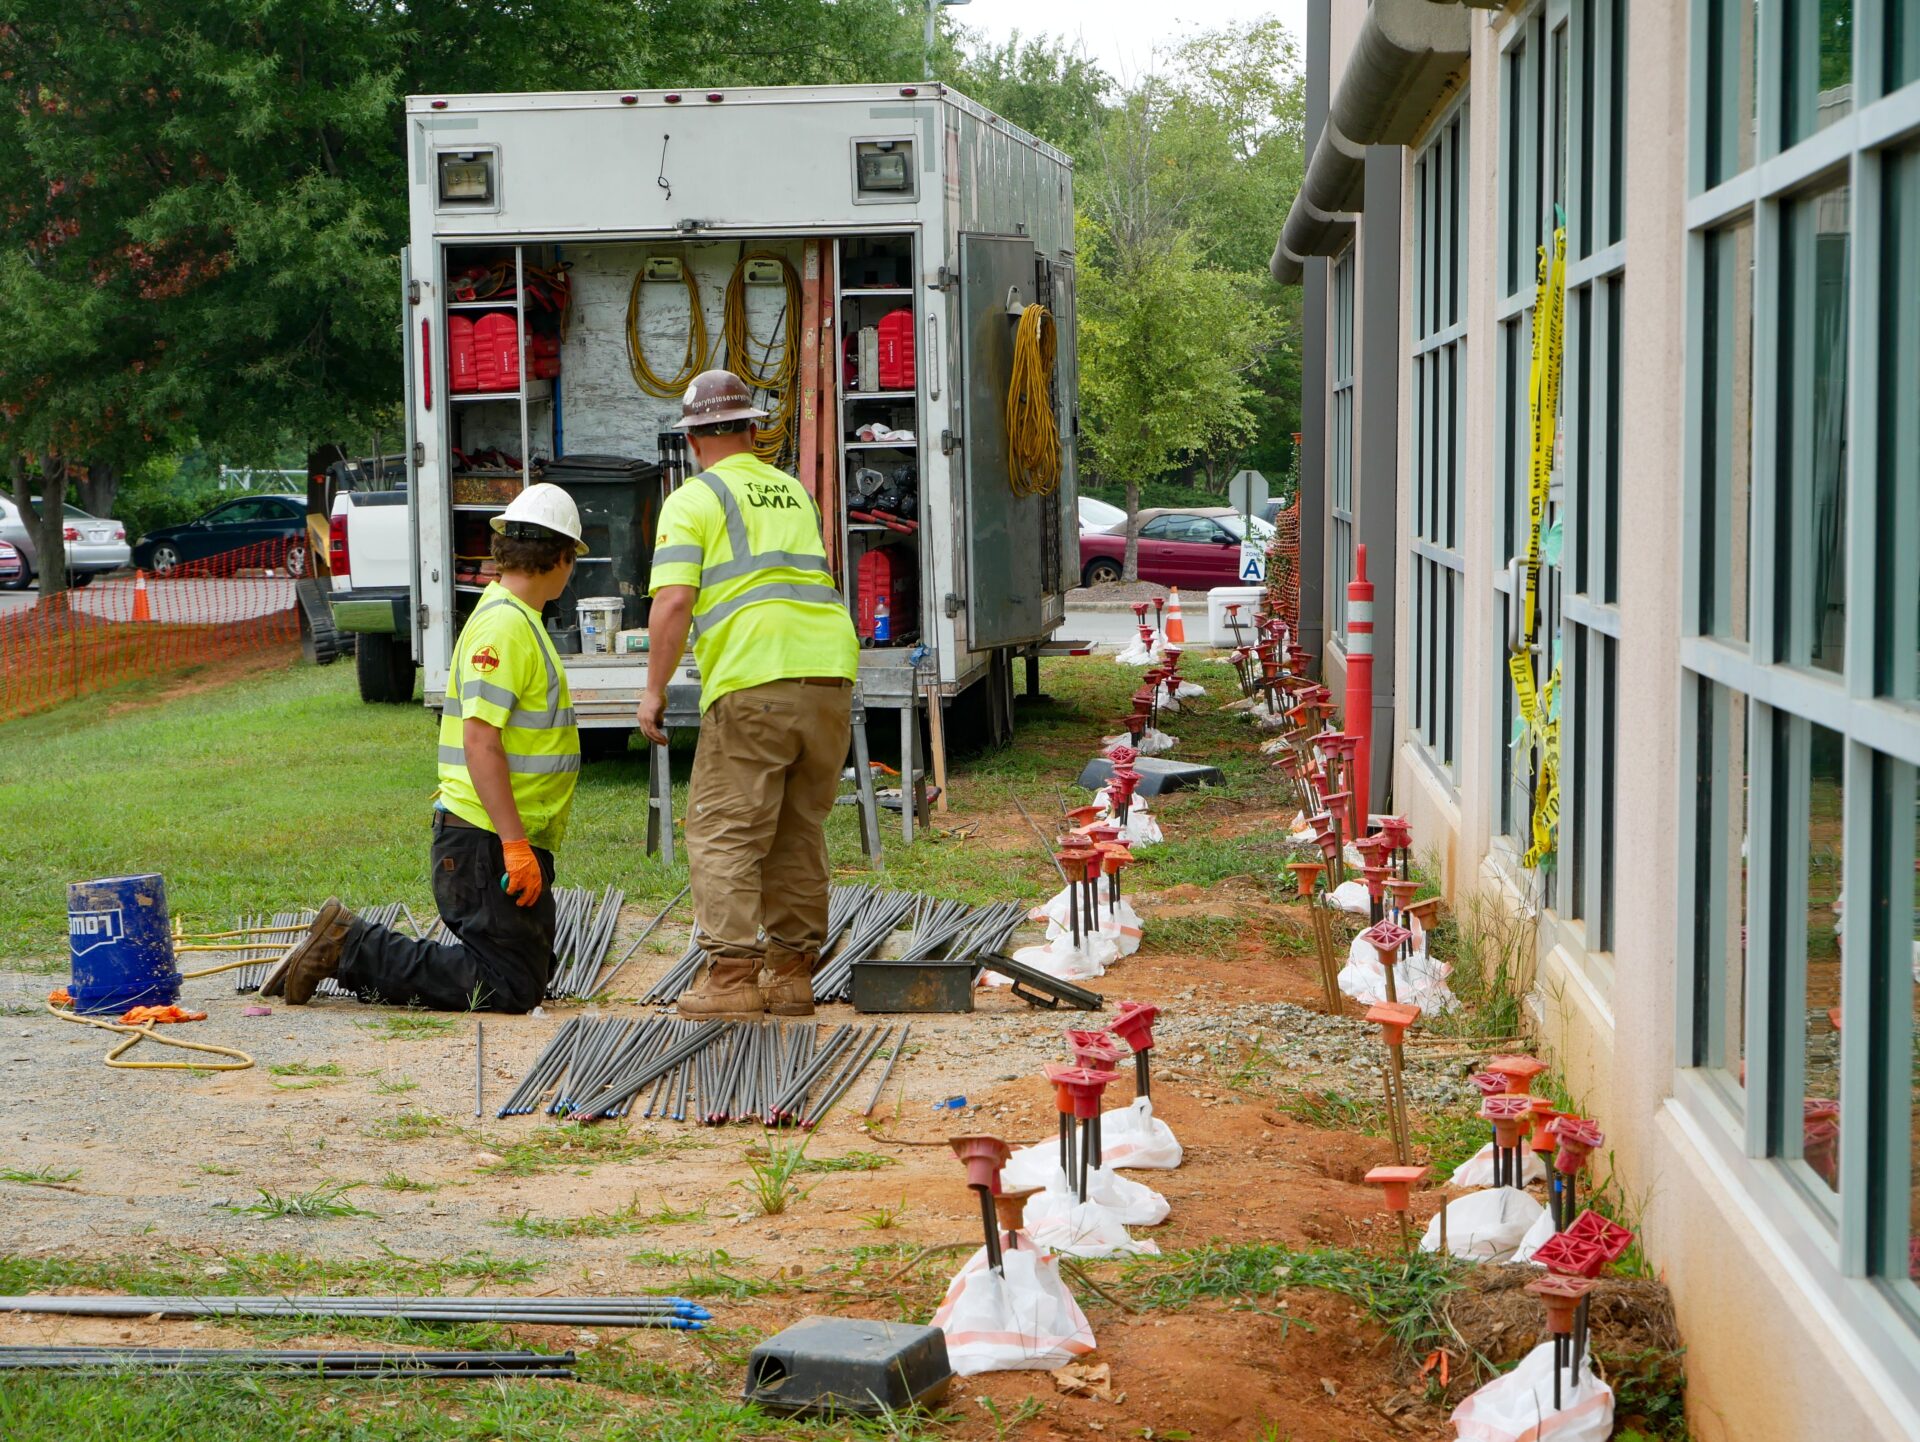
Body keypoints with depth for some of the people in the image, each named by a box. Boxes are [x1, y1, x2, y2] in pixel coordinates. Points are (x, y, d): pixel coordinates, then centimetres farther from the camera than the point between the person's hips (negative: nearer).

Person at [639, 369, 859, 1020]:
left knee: (723, 830, -1)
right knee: (799, 832, 13)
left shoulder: (692, 501, 3)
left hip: (753, 680, -6)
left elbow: (673, 603, -8)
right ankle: (792, 972, 16)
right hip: (831, 673, 6)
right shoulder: (794, 492, 22)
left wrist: (654, 690, -1)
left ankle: (731, 974, -8)